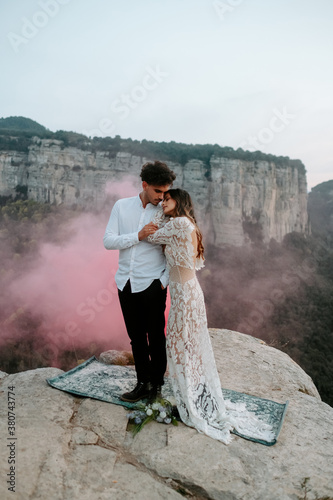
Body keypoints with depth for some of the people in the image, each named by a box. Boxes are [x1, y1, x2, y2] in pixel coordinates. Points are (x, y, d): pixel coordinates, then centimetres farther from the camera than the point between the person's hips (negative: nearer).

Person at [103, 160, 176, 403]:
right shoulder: (122, 206, 3)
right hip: (126, 283, 3)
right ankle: (143, 384, 29)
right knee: (136, 338, 14)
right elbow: (108, 241, -4)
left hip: (152, 284, -3)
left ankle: (157, 386, 24)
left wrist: (164, 280, -10)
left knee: (156, 338, 6)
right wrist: (138, 236, -16)